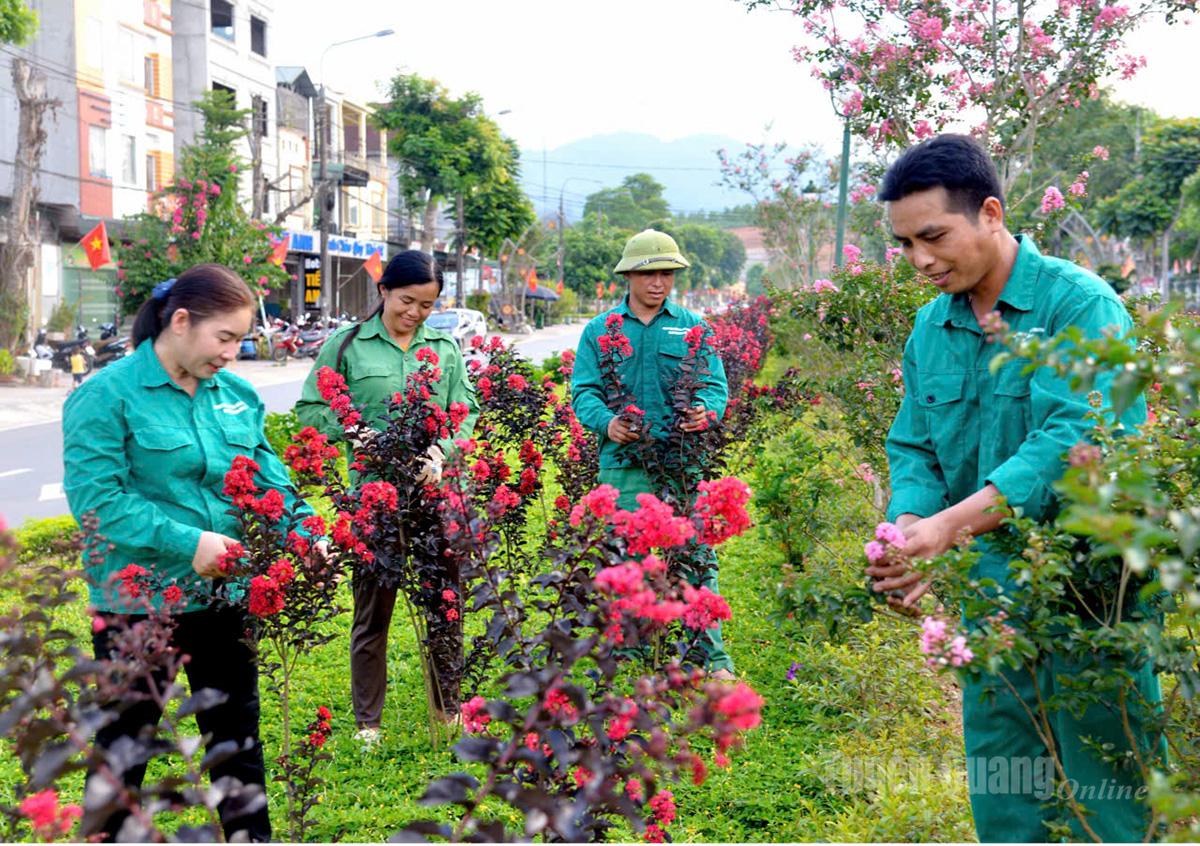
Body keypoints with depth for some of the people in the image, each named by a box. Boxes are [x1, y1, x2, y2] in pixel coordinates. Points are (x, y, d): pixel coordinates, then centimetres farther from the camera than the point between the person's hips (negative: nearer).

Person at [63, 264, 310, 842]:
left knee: (237, 734, 19)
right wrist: (187, 542, -25)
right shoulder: (108, 395, -13)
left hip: (223, 597, 5)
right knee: (124, 743, 13)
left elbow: (269, 479, 7)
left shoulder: (236, 394, 4)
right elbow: (95, 496, -20)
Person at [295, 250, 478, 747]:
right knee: (372, 608, 7)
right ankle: (367, 720, 22)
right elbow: (310, 411, 4)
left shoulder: (446, 348, 10)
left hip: (439, 491, 2)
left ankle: (449, 706, 28)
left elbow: (466, 413, 6)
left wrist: (440, 450, -13)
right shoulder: (348, 344, 3)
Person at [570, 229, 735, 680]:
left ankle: (713, 657, 6)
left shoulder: (692, 326, 12)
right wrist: (606, 422, -17)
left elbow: (715, 384, 8)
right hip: (623, 463, 0)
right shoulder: (599, 330, 11)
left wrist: (705, 410, -16)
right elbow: (583, 390, 4)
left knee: (698, 557, -2)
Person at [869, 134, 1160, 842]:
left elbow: (1073, 438, -26)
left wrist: (949, 525, -35)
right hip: (990, 594, 6)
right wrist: (908, 530, -14)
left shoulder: (1079, 303, -14)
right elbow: (915, 450, 8)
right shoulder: (931, 327, 7)